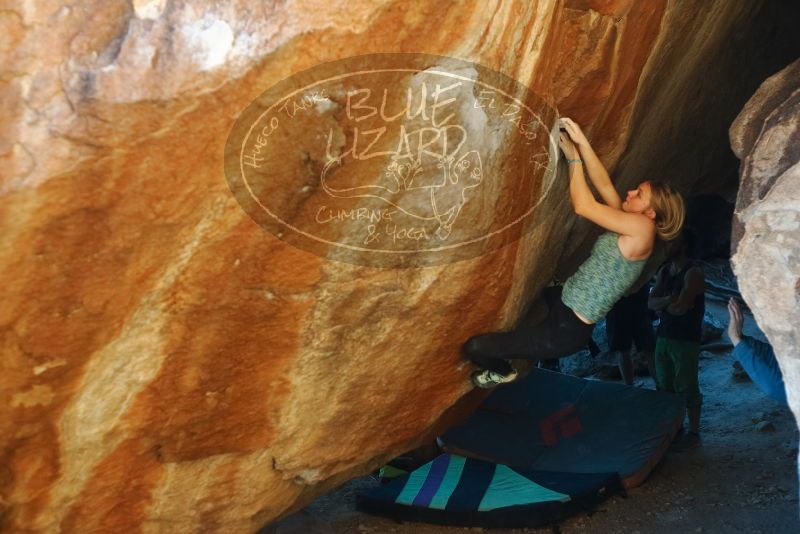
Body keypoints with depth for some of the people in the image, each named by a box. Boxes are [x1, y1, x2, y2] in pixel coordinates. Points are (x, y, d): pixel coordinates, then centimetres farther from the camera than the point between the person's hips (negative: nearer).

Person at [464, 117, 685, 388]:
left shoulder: (642, 228, -19)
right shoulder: (631, 226, 6)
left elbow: (583, 206, -19)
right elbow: (604, 186, 5)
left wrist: (574, 158, -9)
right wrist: (582, 142, -5)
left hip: (568, 329, -10)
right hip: (564, 302, 10)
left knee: (473, 347, -8)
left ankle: (502, 371, 22)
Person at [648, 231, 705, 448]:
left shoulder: (693, 273, -15)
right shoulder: (664, 271, 10)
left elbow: (680, 308, -23)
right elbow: (651, 303, 2)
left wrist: (663, 305, -3)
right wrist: (668, 300, -18)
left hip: (686, 340, -8)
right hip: (663, 336, 8)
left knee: (687, 388, 0)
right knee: (665, 386, 15)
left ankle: (694, 433, 12)